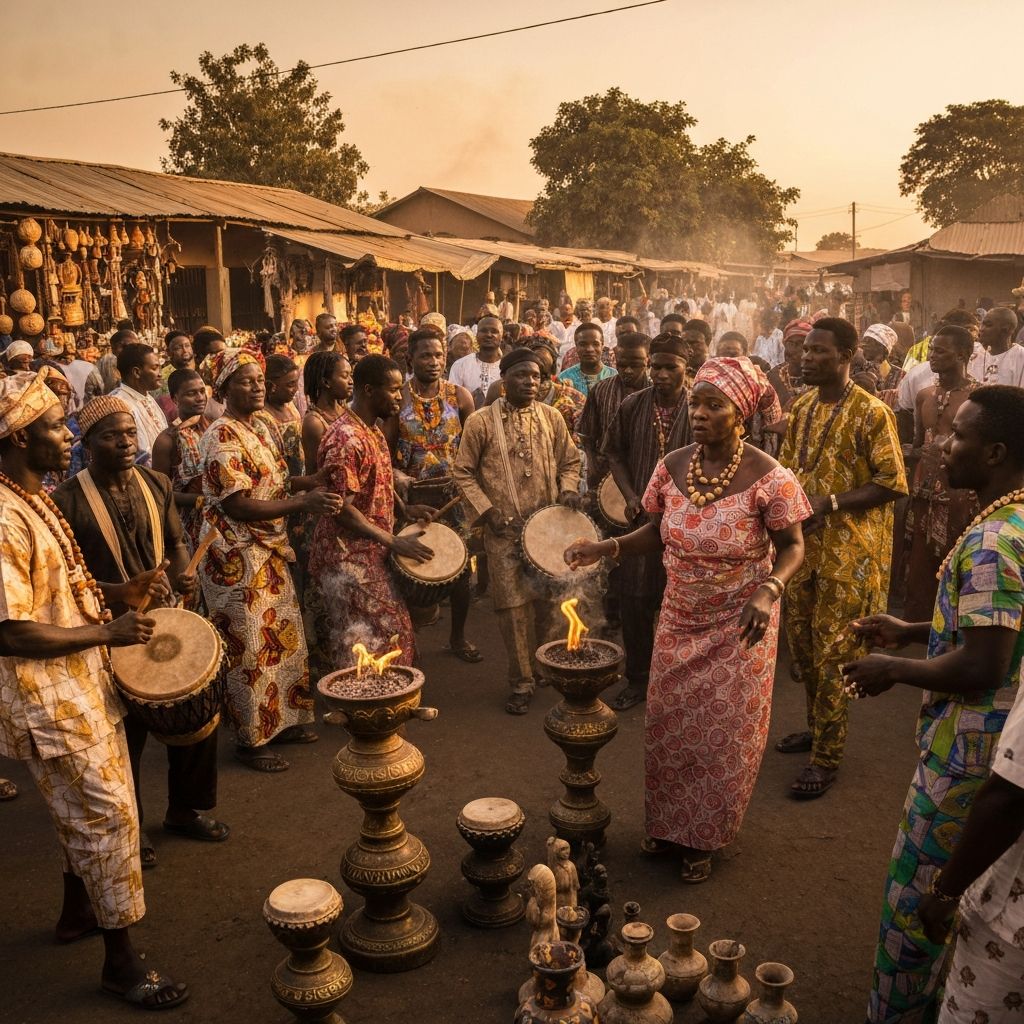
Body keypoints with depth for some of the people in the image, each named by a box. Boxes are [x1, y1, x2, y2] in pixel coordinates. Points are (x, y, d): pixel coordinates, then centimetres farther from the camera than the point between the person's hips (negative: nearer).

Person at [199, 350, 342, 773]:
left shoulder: (259, 426, 9)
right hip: (236, 558, -9)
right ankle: (250, 740, 18)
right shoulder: (222, 437, -18)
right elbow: (238, 506, -24)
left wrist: (307, 482, -2)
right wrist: (304, 503, -27)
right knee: (250, 648, 3)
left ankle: (281, 720, 33)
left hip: (269, 552, 9)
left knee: (283, 637, 17)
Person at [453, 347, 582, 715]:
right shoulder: (481, 421, -4)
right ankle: (521, 682, 13)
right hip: (504, 531, -3)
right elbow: (463, 473, -1)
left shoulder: (552, 417, 6)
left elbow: (570, 460, 16)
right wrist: (487, 510, -9)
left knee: (548, 600, 12)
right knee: (513, 606, 0)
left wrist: (568, 489, -4)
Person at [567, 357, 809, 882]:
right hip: (680, 618, 4)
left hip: (739, 625, -4)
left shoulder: (768, 478, -19)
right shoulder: (671, 467, -7)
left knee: (724, 732, 8)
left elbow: (792, 548, -8)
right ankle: (668, 822, 38)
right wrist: (606, 547, -10)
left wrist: (768, 591, -26)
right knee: (668, 722, 13)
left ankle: (705, 837, 32)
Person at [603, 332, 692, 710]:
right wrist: (630, 495, 0)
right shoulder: (632, 405, 1)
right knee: (634, 600, 7)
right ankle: (638, 679, 25)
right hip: (642, 516, 3)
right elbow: (614, 451, 11)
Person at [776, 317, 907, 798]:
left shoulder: (872, 412, -12)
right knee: (801, 641, 16)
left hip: (848, 551, -7)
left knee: (833, 652, 0)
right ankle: (816, 727, 36)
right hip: (800, 544, 7)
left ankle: (826, 756, 12)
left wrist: (830, 502, -20)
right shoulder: (801, 407, 9)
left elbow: (892, 484, -14)